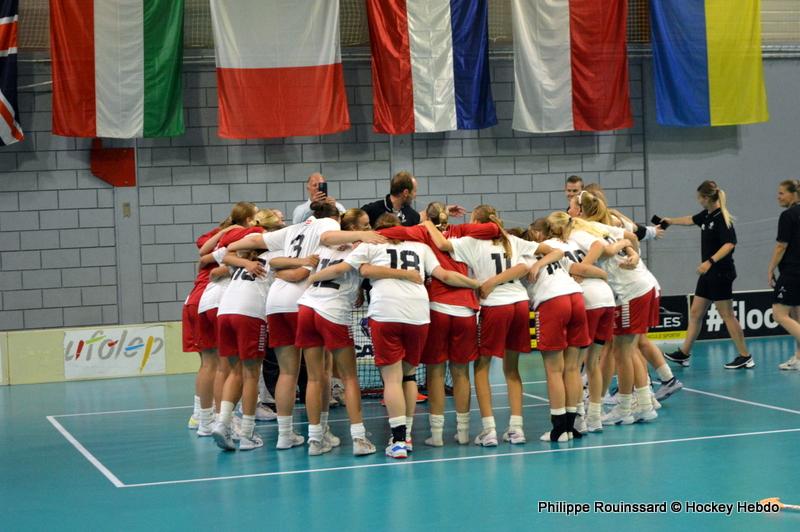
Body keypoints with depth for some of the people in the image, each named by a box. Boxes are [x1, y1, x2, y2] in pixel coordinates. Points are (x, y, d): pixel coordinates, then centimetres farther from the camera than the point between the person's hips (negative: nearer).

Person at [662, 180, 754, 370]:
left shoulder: (721, 218, -16)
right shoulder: (706, 215, 10)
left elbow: (729, 243, -24)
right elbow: (690, 220, 31)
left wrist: (710, 261, -31)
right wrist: (670, 221, 45)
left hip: (721, 273, -9)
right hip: (708, 274, 9)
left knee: (727, 315, -5)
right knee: (695, 312, 11)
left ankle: (745, 357, 1)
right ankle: (684, 353, 17)